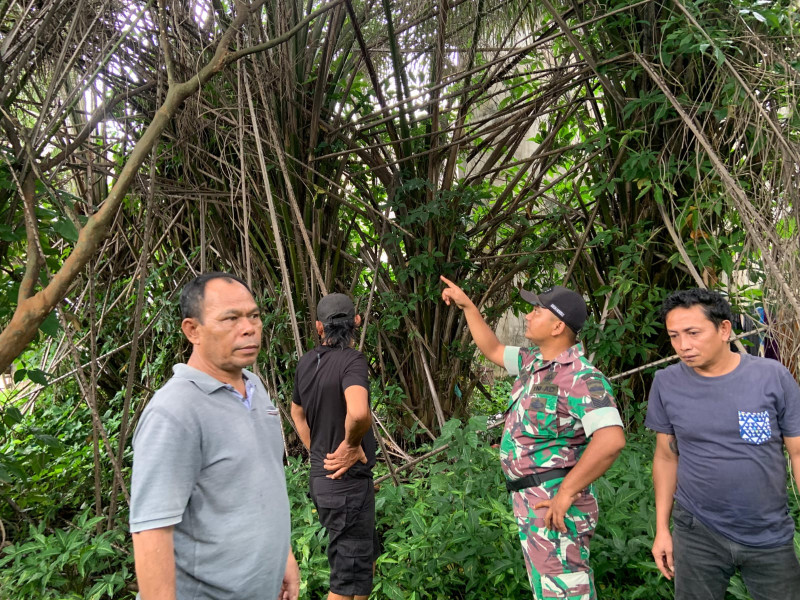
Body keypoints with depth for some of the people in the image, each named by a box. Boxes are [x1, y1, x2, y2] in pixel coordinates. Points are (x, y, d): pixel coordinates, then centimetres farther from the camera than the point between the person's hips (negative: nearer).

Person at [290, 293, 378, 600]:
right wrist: (351, 444, -20)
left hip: (321, 478, 8)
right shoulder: (352, 360, -20)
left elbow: (297, 413, 20)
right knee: (350, 574, 5)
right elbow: (359, 413, -40)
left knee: (367, 554, 25)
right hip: (347, 482, -8)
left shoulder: (306, 362, 3)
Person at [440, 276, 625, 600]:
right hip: (531, 500, 10)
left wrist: (566, 493, -30)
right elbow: (492, 350, 23)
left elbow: (611, 439, -34)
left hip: (554, 503, -10)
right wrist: (467, 306, 21)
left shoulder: (581, 377, -22)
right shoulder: (535, 361, 7)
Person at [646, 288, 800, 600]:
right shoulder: (666, 384, -6)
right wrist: (661, 528, 3)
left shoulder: (773, 377, -10)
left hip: (771, 536, 0)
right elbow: (666, 456, 3)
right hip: (698, 535, 1)